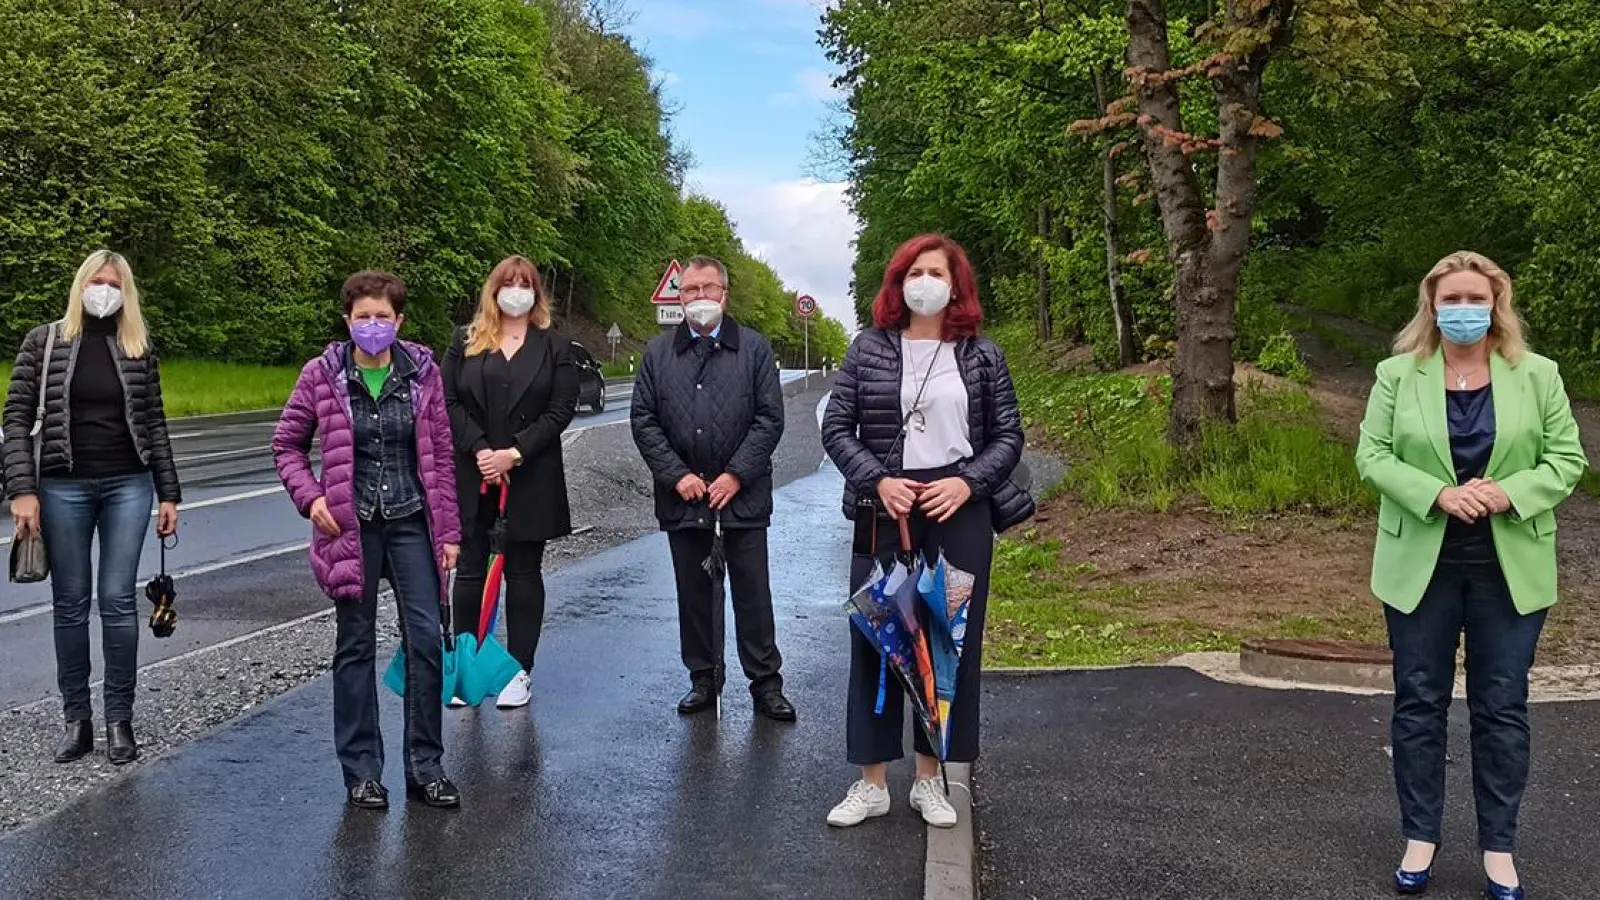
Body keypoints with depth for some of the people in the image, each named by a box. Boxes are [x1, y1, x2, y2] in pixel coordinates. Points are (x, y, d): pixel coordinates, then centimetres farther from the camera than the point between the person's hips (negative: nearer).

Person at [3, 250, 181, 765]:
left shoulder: (140, 349, 6)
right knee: (70, 604, 6)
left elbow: (154, 425, 9)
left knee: (118, 600, 0)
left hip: (128, 486, 1)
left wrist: (168, 494, 6)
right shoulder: (45, 342, 2)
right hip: (64, 488, 0)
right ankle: (76, 718, 15)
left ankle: (119, 719, 9)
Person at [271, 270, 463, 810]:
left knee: (426, 639, -3)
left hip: (411, 521, 1)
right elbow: (287, 444, 8)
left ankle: (426, 766, 9)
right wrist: (310, 498, -8)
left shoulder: (423, 373, 1)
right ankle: (362, 771, 17)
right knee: (356, 646, 7)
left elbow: (441, 456, 4)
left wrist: (449, 531, 2)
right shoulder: (323, 375, -2)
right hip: (352, 524, -1)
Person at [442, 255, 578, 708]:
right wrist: (479, 450, -12)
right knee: (470, 572, 5)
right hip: (472, 477, 1)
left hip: (531, 479, -1)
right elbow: (448, 401, 1)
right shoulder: (466, 341, 8)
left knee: (523, 573, 5)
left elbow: (561, 409, -3)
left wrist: (515, 453, -13)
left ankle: (519, 670, 12)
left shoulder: (555, 347, 5)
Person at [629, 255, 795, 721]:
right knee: (694, 593, 11)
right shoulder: (658, 352, 7)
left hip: (742, 495, -2)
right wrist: (676, 475, -7)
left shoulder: (755, 348, 2)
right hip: (683, 497, 2)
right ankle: (703, 678, 22)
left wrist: (735, 475, -10)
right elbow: (644, 420, 4)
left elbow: (770, 417, -2)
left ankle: (766, 681, 12)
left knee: (753, 592, 2)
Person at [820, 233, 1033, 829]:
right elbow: (836, 427, 2)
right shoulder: (869, 349, 3)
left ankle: (929, 779, 21)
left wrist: (967, 482, -12)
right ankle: (872, 782, 15)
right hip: (885, 509, 0)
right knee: (875, 640, 4)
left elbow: (1008, 435, 4)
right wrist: (878, 481, -13)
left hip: (959, 511, 0)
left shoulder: (981, 355, 4)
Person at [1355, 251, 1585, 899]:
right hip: (1420, 565, 0)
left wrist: (1509, 493, -18)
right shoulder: (1397, 375, -1)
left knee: (1502, 708, 7)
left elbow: (1567, 459, 0)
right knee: (1419, 701, 8)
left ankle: (1498, 846, 21)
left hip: (1509, 568, 0)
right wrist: (1437, 494, -20)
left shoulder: (1537, 375, 1)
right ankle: (1420, 837, 21)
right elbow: (1372, 456, -5)